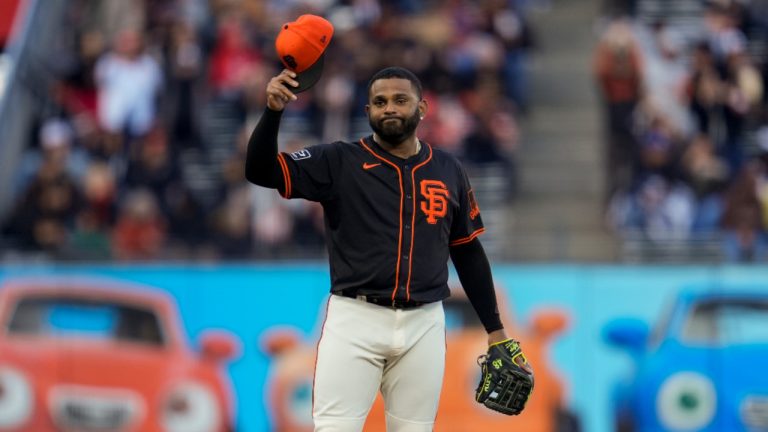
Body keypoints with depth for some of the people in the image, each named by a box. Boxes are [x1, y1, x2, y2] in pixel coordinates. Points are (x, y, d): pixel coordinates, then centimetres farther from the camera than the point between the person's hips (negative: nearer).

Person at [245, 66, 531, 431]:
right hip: (355, 319, -3)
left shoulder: (448, 171, 10)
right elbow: (260, 171, -9)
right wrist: (273, 111, -26)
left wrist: (495, 331, 14)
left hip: (424, 326, 3)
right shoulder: (338, 162, 1)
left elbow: (468, 253, 16)